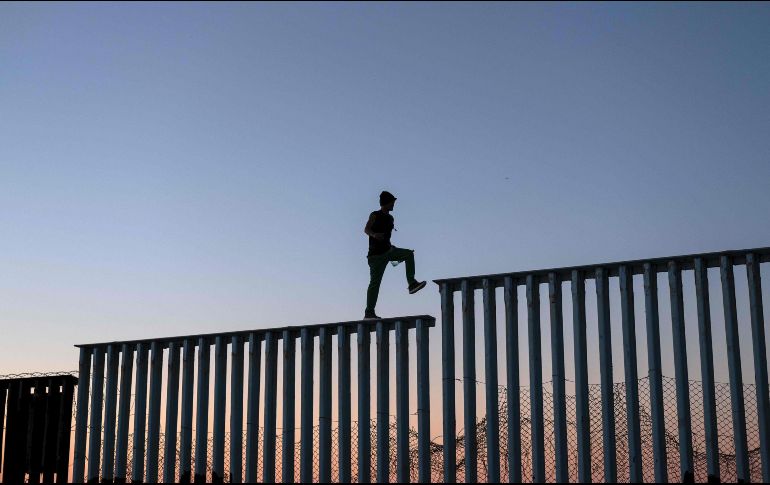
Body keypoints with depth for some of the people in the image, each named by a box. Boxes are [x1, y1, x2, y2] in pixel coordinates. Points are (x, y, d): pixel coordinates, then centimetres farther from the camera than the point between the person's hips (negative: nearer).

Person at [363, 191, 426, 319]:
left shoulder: (390, 218, 15)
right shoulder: (375, 215, -5)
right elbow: (366, 229, -21)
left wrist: (397, 255, 26)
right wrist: (374, 235, -44)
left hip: (388, 250, 7)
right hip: (376, 254, -7)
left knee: (409, 254, -12)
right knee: (375, 282, -8)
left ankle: (412, 284, -17)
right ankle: (369, 312, -6)